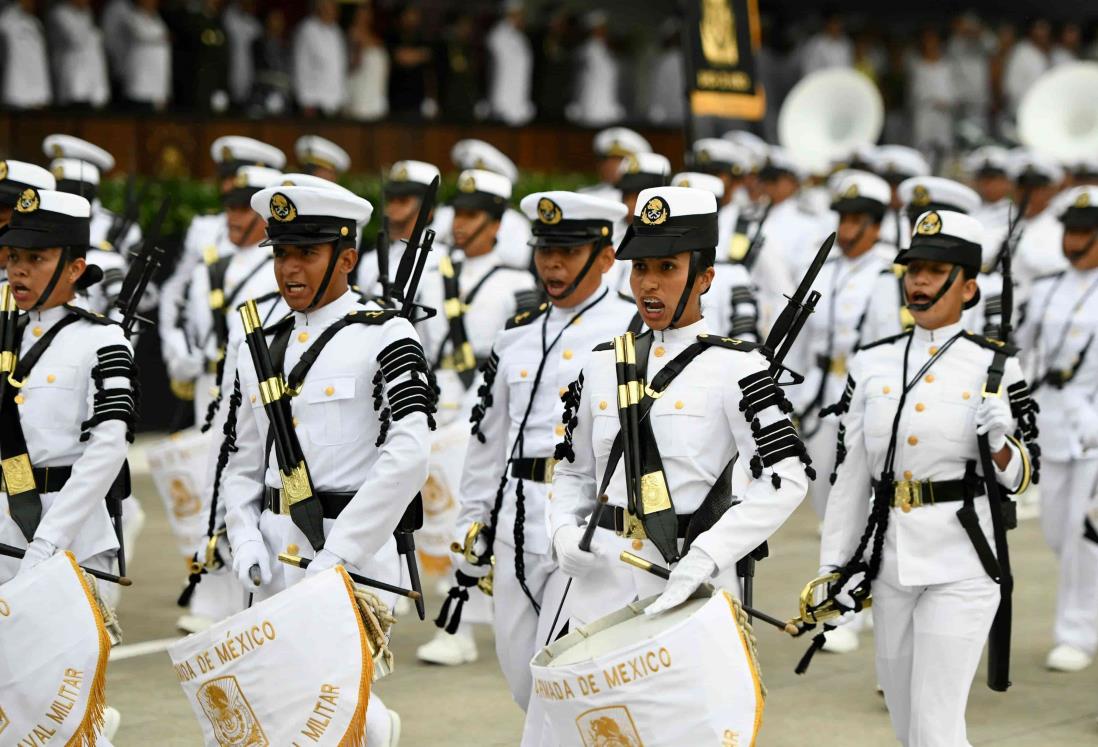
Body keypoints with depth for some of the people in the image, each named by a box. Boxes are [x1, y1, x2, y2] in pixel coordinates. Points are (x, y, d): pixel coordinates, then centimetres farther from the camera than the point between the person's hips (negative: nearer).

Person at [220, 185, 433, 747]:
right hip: (276, 558, 6)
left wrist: (338, 553, -19)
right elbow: (242, 466, 16)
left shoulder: (383, 338, -6)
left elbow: (408, 457, -17)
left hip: (354, 556, -6)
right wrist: (246, 542, -1)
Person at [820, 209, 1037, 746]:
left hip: (960, 565, -4)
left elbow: (1020, 478, 2)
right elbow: (849, 475, 9)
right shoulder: (871, 363, 7)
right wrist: (833, 567, 7)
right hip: (889, 560, 4)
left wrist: (999, 442, -19)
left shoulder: (993, 367, -3)